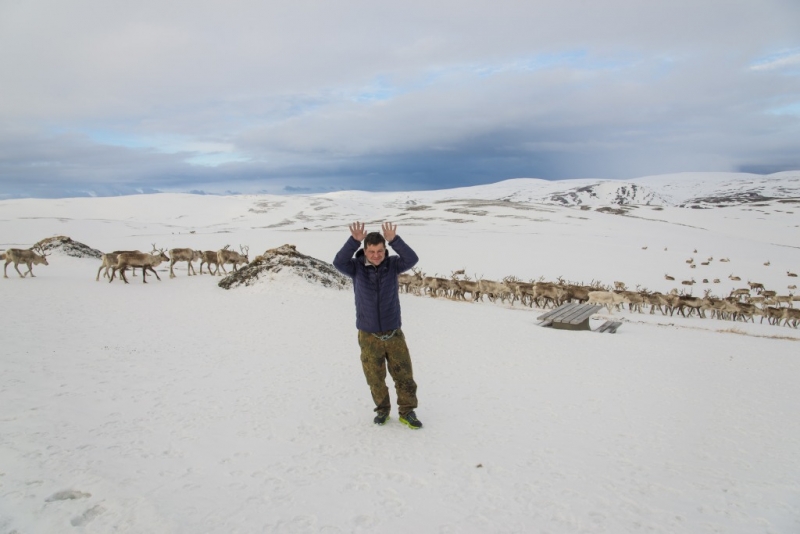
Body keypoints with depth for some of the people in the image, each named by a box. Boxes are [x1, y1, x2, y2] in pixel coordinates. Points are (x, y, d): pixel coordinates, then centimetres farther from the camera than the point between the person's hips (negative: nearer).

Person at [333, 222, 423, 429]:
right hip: (369, 336, 0)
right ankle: (382, 409, 34)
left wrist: (394, 240, -35)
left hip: (394, 333, 1)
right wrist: (354, 240, -40)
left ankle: (407, 411, 23)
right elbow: (338, 262, -28)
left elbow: (412, 259, -24)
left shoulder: (392, 264, -6)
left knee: (404, 375, 7)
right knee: (375, 378, 12)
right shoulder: (357, 267, -8)